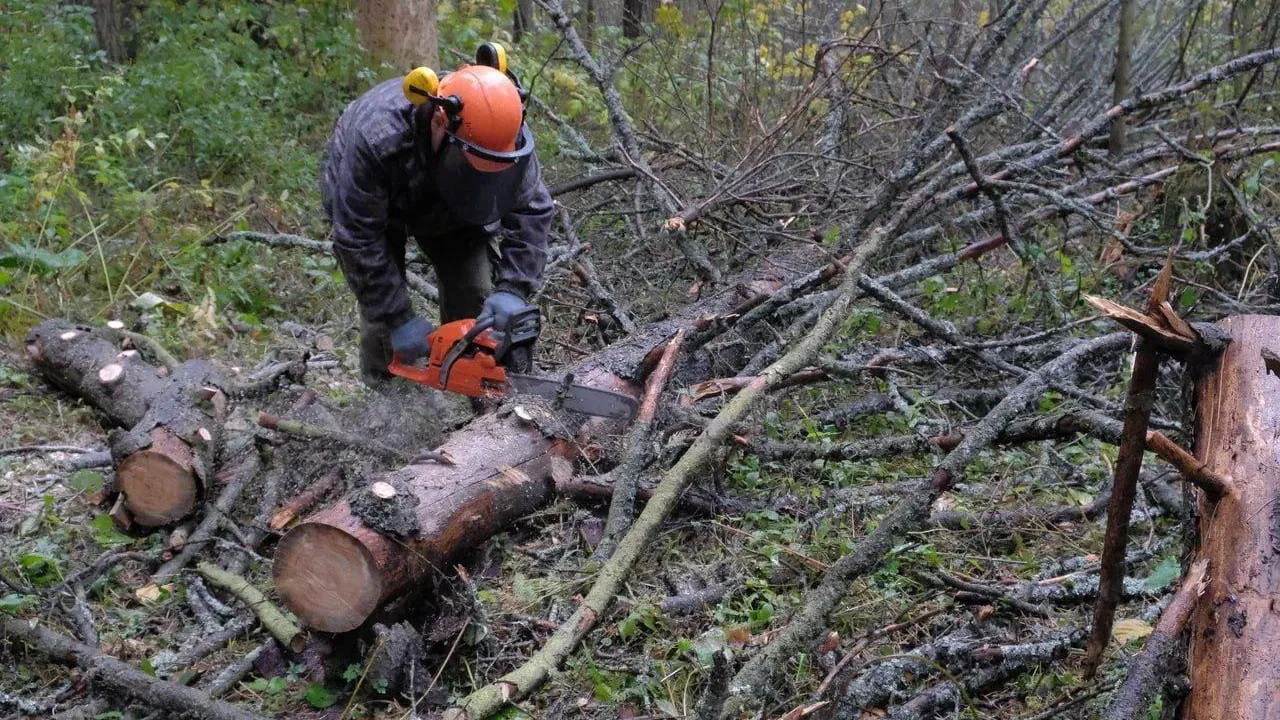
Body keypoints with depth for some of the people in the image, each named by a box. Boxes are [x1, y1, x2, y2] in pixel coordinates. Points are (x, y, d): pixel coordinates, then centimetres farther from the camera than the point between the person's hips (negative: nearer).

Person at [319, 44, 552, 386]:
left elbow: (531, 211, -25)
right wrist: (399, 320, -35)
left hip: (447, 206, 3)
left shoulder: (505, 132, -35)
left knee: (473, 293, -5)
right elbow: (358, 239, -37)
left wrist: (514, 290, -36)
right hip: (362, 200, -3)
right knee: (382, 308, -11)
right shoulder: (378, 139, -46)